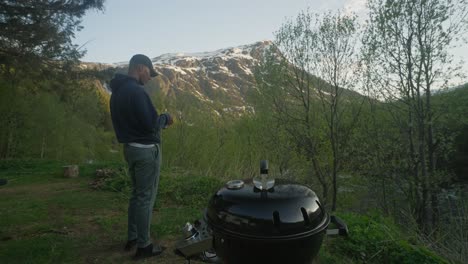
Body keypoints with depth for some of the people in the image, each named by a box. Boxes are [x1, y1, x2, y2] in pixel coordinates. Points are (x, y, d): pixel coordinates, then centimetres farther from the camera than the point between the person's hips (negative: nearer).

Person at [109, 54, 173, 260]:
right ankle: (143, 246, 14)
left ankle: (132, 238, 31)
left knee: (137, 194, 20)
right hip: (146, 150, -9)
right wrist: (165, 118, -3)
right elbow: (150, 124, -23)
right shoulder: (136, 91, -19)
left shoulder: (117, 91, 12)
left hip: (130, 148, 9)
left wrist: (157, 120, 13)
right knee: (146, 197, 1)